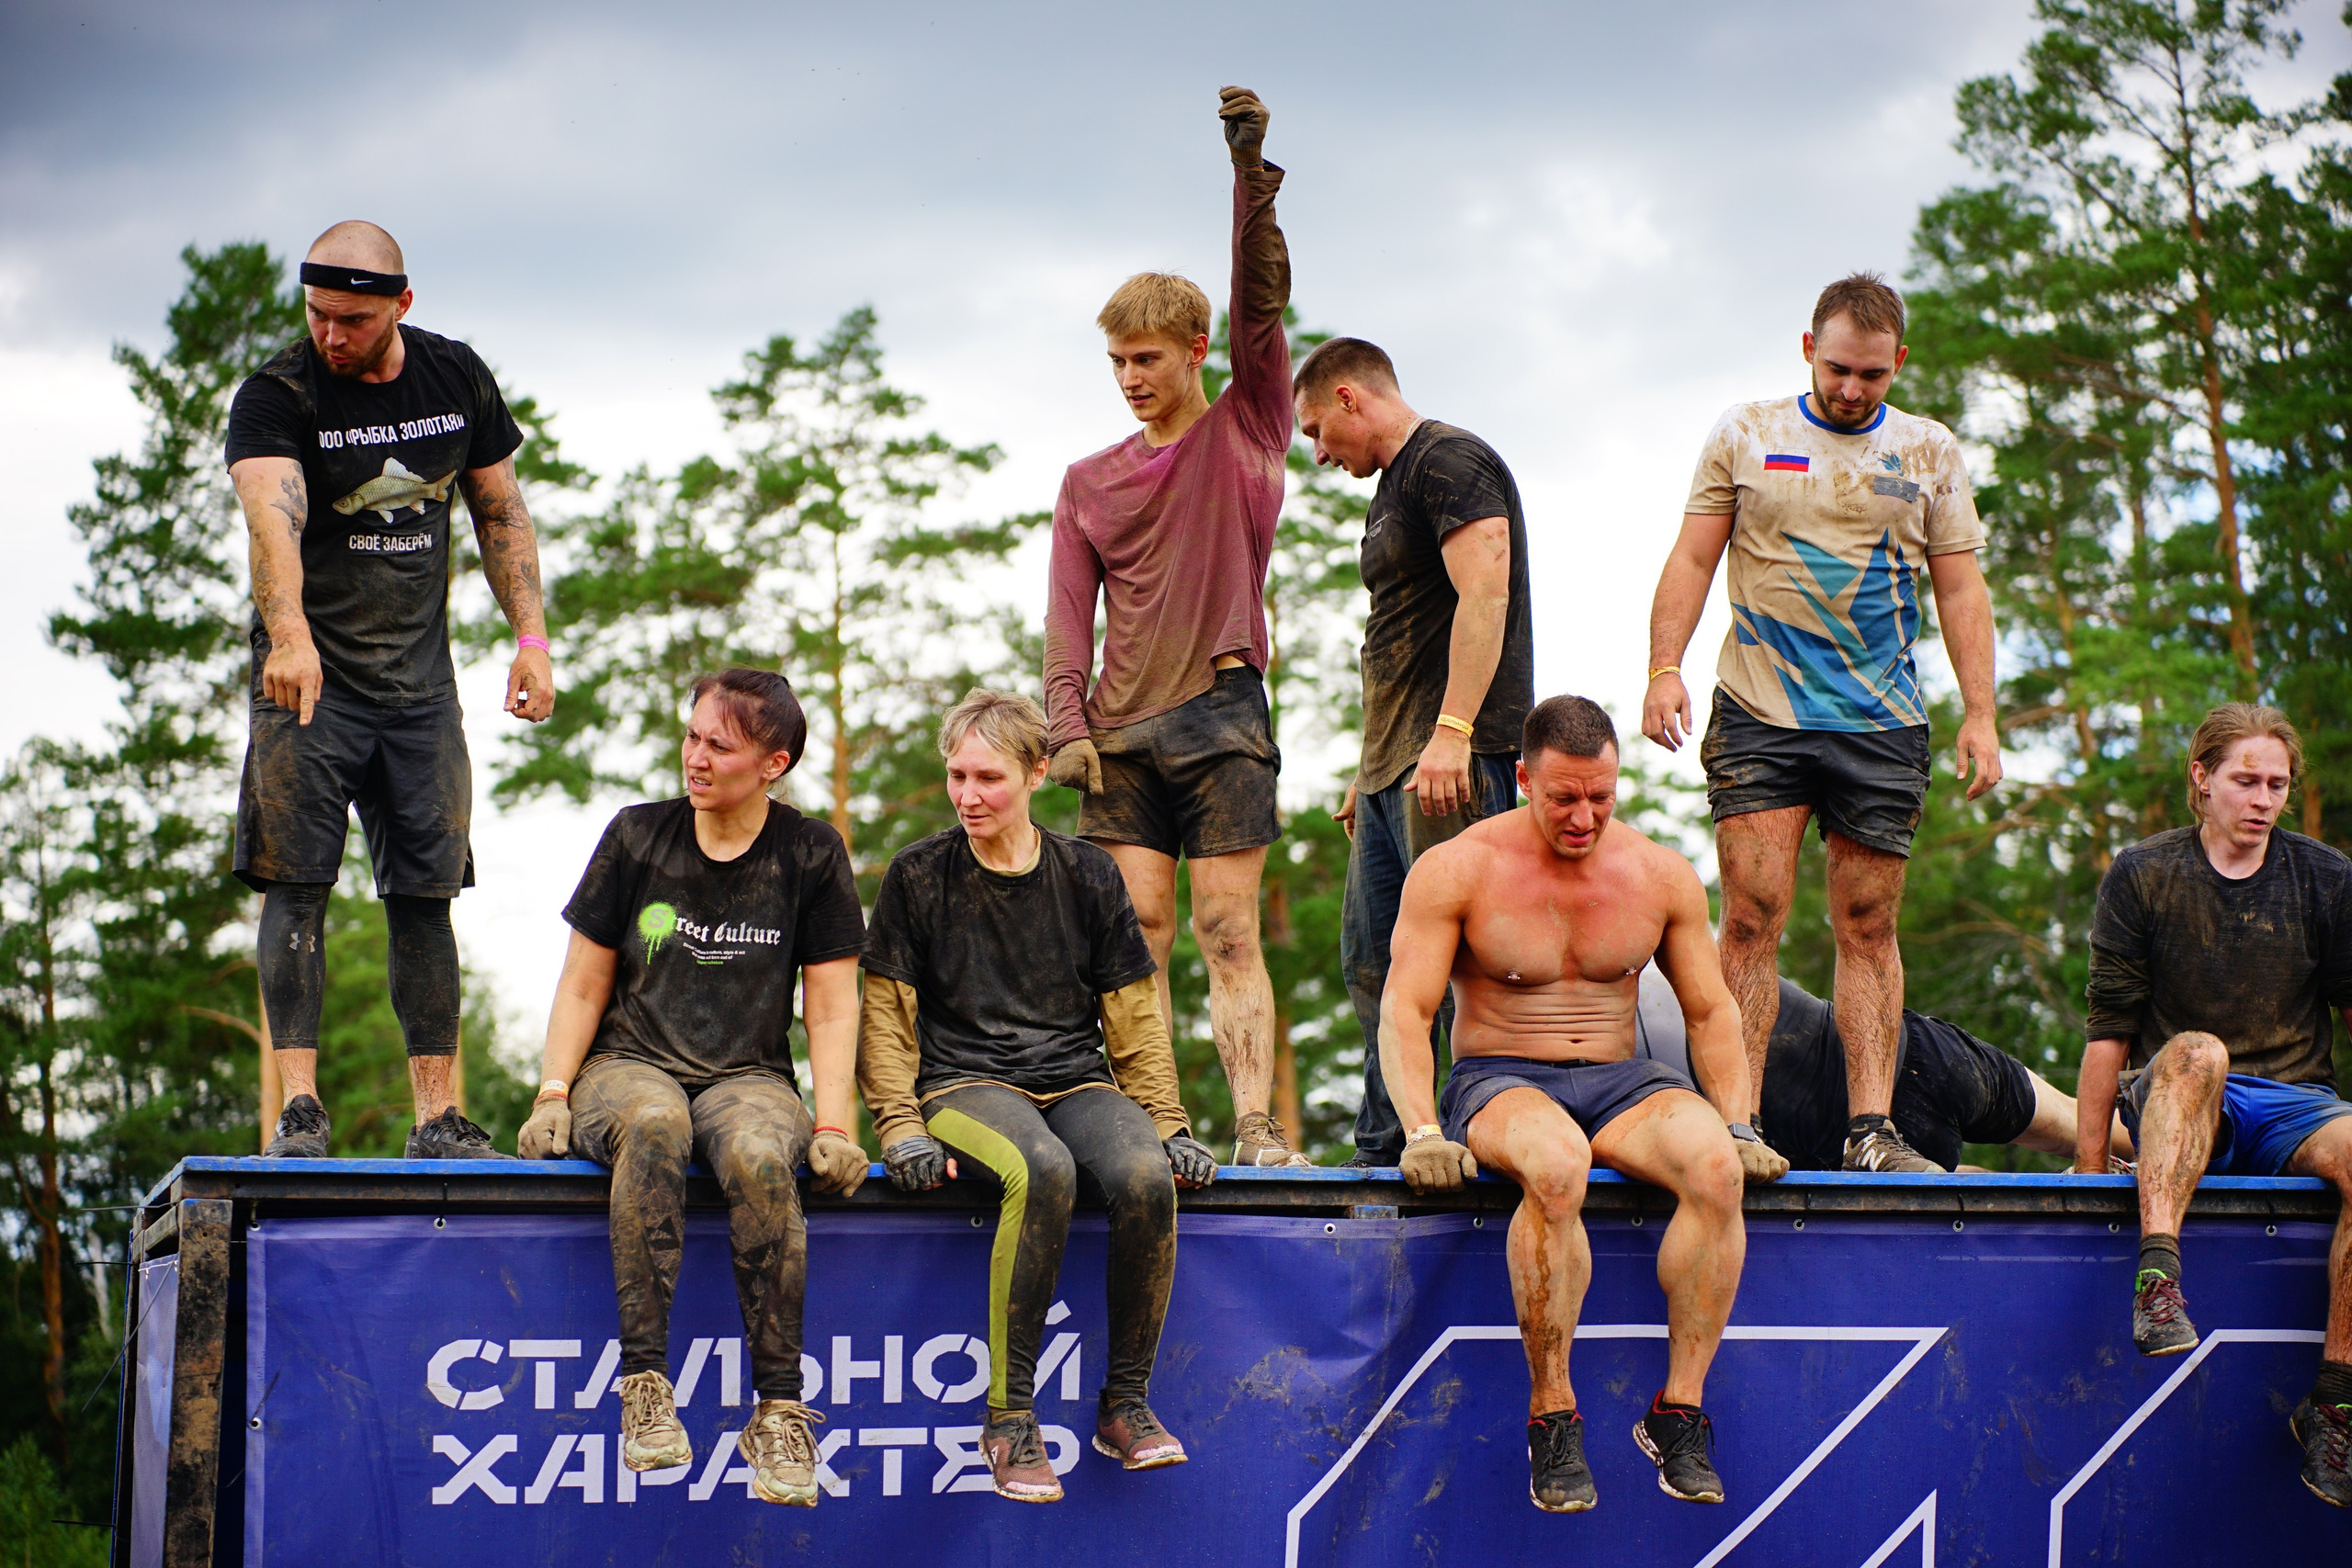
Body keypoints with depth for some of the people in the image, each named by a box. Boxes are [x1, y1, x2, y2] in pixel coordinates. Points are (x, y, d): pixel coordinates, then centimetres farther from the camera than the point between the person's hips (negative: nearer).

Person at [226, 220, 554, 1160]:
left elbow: (500, 512, 13)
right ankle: (299, 1109, -12)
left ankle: (438, 1118, 5)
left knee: (425, 895, 3)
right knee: (297, 885, -12)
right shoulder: (277, 394, -12)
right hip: (308, 676, -4)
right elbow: (272, 517, -30)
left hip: (420, 681, 4)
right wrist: (289, 637, -47)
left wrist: (531, 638, 5)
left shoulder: (457, 378, 3)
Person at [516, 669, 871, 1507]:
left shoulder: (810, 854, 5)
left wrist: (832, 1127, -8)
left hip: (749, 1076, 0)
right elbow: (582, 988, 9)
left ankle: (779, 1408, -32)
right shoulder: (637, 837, 5)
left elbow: (832, 1009, 5)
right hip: (629, 1066, 0)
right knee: (653, 1125, -39)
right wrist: (552, 1094, -6)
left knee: (760, 1156, -37)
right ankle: (644, 1381, -38)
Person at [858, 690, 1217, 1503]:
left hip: (1077, 1079, 3)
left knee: (1147, 1176, -32)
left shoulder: (1087, 874, 11)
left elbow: (1133, 1015, 14)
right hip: (966, 1083, -2)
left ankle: (1126, 1403, -15)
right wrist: (900, 1125, -7)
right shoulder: (918, 876, 6)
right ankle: (1009, 1416, -30)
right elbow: (885, 1016, 7)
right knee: (1043, 1171, -38)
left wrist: (1167, 1126, 3)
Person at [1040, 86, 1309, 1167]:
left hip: (1220, 714, -3)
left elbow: (1261, 307, -5)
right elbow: (1069, 614, 9)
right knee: (1137, 933, -2)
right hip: (1121, 730, 3)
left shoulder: (1245, 434, 7)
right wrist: (1067, 724, -5)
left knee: (1228, 933, -6)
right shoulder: (1090, 481, 15)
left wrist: (1251, 173, -16)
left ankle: (1257, 1130, -9)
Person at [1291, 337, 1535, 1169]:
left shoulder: (1449, 461, -8)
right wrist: (1373, 768, 24)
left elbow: (1484, 593, -20)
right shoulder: (1395, 484, 24)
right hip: (1396, 761, 11)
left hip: (1456, 758, -11)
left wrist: (1451, 734, -26)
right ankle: (1384, 1156, 14)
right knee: (1372, 964, 10)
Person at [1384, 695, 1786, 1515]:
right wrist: (1422, 1132, -21)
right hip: (1498, 1082, -3)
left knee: (1715, 1165, -32)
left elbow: (1712, 1010, 14)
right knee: (1556, 1167, -41)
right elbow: (1403, 1011, -7)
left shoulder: (1661, 875, 7)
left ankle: (1680, 1411, -24)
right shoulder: (1457, 870, -3)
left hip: (1621, 1081, 3)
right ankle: (1551, 1418, -29)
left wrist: (1738, 1126, 0)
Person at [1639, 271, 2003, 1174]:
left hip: (1883, 725, 1)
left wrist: (1980, 715, 1)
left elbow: (1960, 591, 10)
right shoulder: (1746, 436, 9)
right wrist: (1664, 668, -7)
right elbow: (1692, 559, 6)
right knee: (1751, 920, -8)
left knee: (1868, 927, 1)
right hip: (1759, 715, -1)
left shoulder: (1928, 454, 11)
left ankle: (1872, 1129, 1)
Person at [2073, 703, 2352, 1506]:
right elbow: (2109, 1027, 1)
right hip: (2181, 1110, -2)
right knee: (2195, 1051, -38)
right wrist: (2089, 1160, -3)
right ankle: (2157, 1277, -53)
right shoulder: (2143, 875, 4)